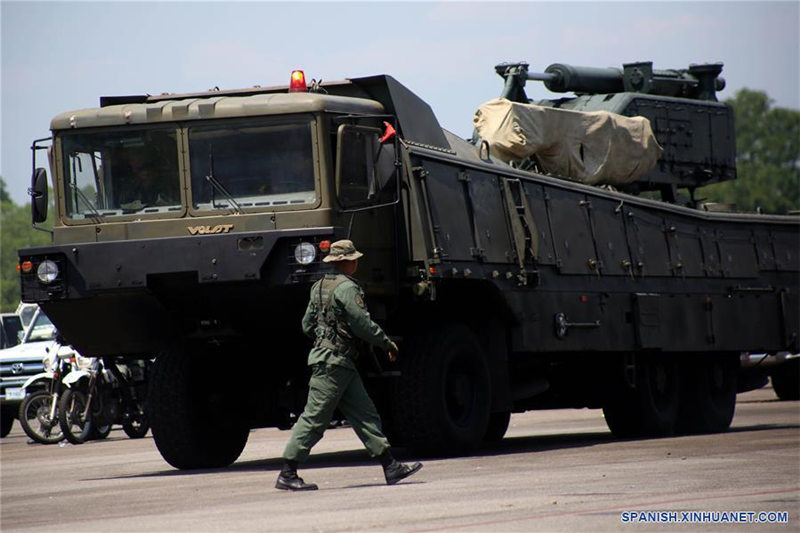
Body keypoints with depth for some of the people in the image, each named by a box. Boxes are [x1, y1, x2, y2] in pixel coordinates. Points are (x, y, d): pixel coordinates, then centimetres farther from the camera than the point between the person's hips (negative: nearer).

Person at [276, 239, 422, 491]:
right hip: (334, 363, -10)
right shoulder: (347, 287, -14)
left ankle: (391, 467, 7)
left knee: (365, 414, 7)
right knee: (314, 418, -6)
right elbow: (363, 325, -18)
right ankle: (287, 475, -3)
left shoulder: (320, 286, 14)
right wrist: (388, 344, -4)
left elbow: (307, 325, 18)